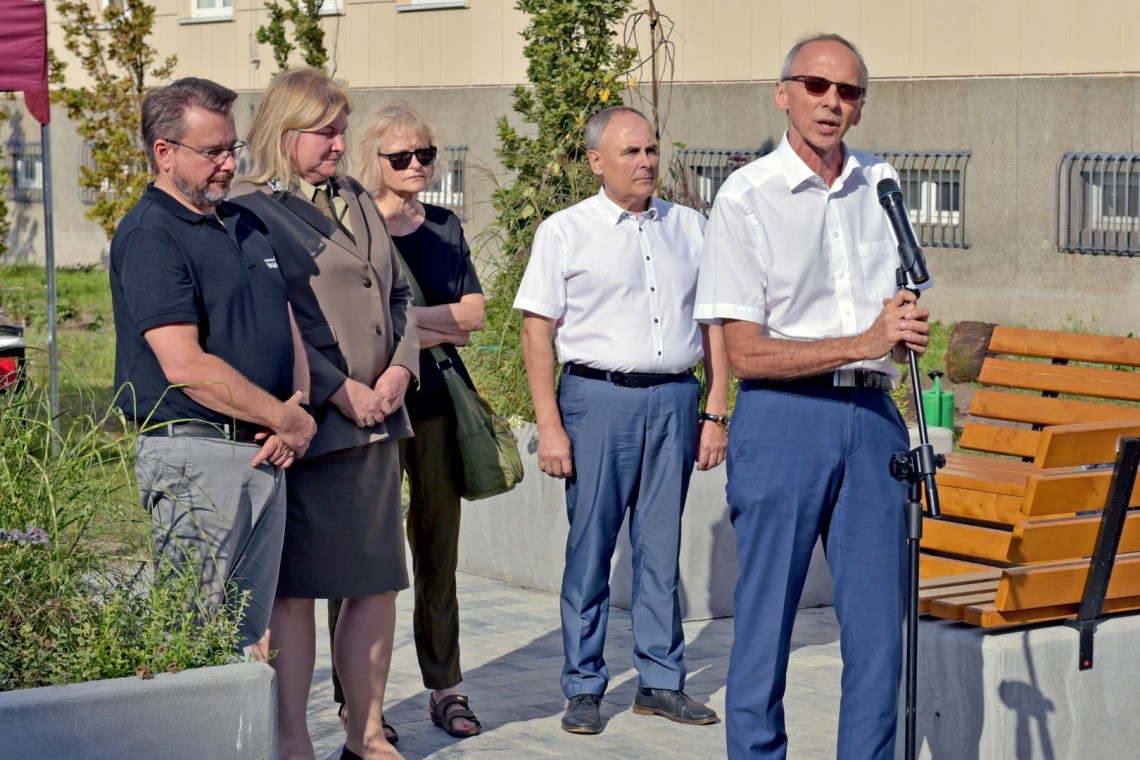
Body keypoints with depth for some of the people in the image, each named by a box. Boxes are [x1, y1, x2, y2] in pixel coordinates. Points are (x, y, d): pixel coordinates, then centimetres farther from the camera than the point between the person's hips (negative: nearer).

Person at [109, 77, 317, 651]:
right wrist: (288, 420, -11)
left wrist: (297, 410, -2)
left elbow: (288, 329, 19)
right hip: (194, 457, -8)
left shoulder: (247, 225, 17)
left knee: (248, 636, 10)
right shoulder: (148, 236, -10)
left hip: (264, 455, 8)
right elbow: (186, 367, -18)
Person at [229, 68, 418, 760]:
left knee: (378, 584, 10)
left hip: (378, 420, 7)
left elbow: (399, 294, 19)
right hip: (306, 423, -7)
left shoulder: (359, 203, 18)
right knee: (295, 589, -2)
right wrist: (341, 392, -14)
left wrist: (400, 370, 2)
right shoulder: (253, 213, -5)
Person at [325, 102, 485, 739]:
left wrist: (404, 319, -9)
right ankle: (355, 696, 5)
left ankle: (445, 687, 16)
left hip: (438, 402, 4)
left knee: (439, 547, 8)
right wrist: (437, 327, -9)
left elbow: (474, 313, 4)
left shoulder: (445, 228, 12)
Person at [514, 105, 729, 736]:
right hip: (599, 397, -3)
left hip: (675, 400, 3)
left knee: (661, 546, 7)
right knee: (590, 546, 0)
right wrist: (550, 426, -7)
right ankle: (583, 689, 9)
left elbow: (713, 323, 13)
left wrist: (715, 412, 6)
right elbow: (537, 331, 0)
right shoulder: (565, 232, 3)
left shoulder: (690, 228, 12)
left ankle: (660, 682, 16)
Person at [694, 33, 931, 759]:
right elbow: (745, 352, -9)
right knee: (766, 620, 0)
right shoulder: (747, 196, -5)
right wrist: (863, 342, -15)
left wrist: (904, 323, -2)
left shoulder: (881, 184, 11)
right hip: (784, 418, -4)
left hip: (872, 417, 5)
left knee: (879, 623, 4)